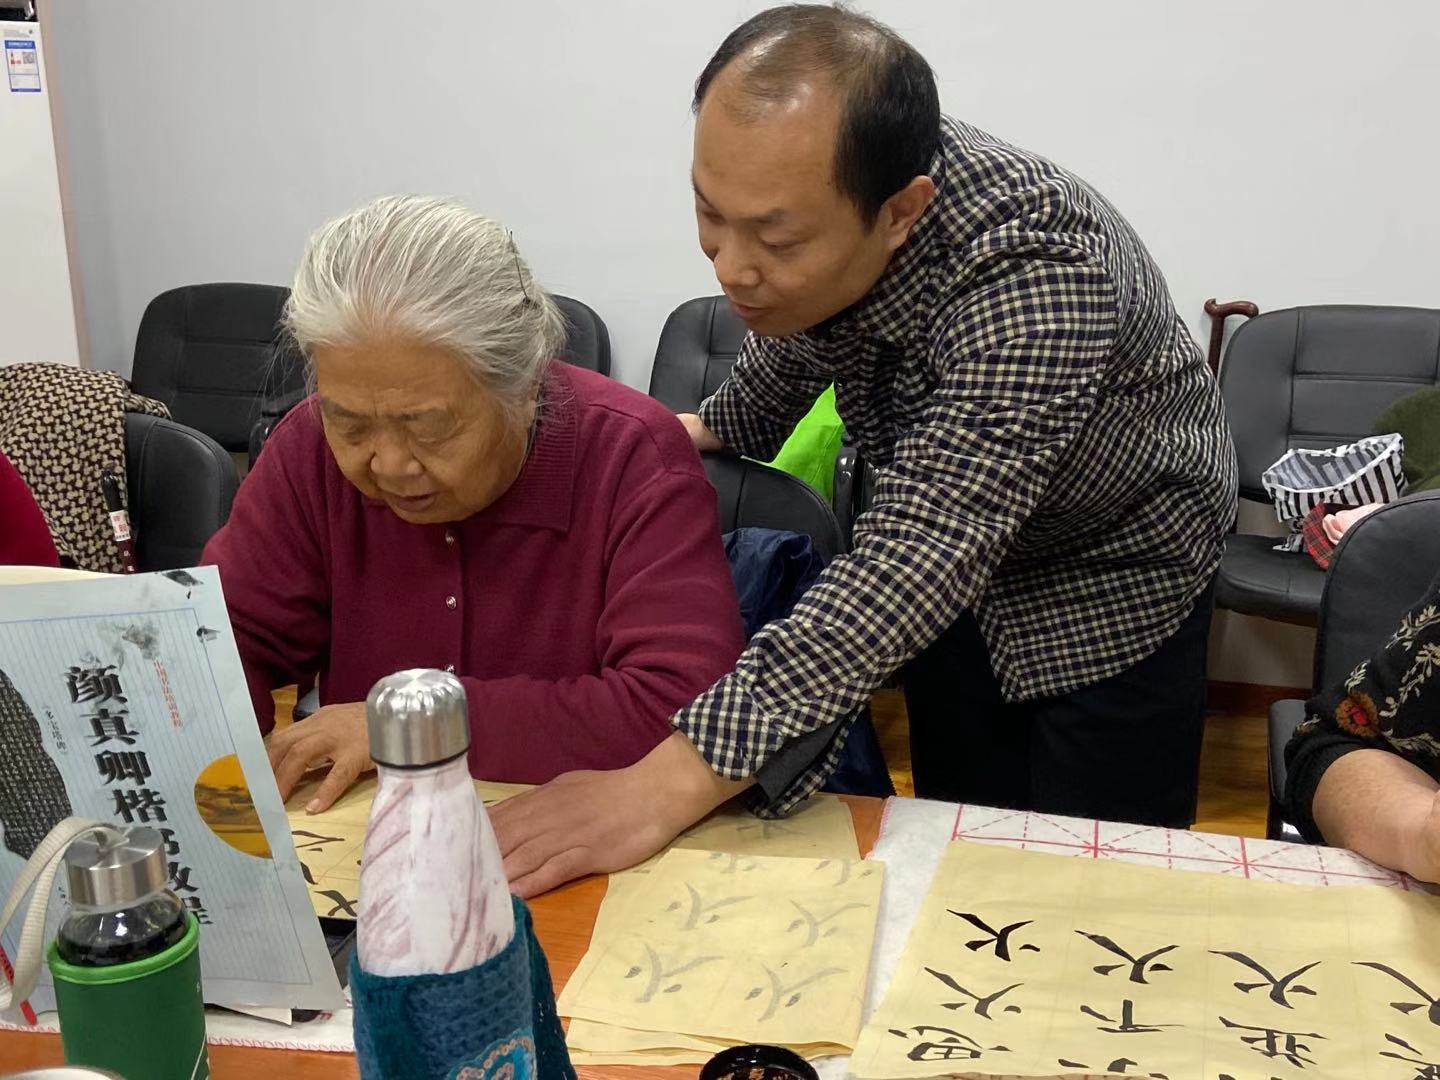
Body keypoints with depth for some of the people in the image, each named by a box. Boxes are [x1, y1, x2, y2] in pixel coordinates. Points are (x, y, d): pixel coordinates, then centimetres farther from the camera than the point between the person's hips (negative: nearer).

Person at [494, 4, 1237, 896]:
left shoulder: (1036, 277, -40)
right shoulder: (799, 208, -18)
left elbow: (919, 559, -48)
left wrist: (668, 786, -53)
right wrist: (718, 428, 20)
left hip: (1116, 567, -5)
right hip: (956, 561, 6)